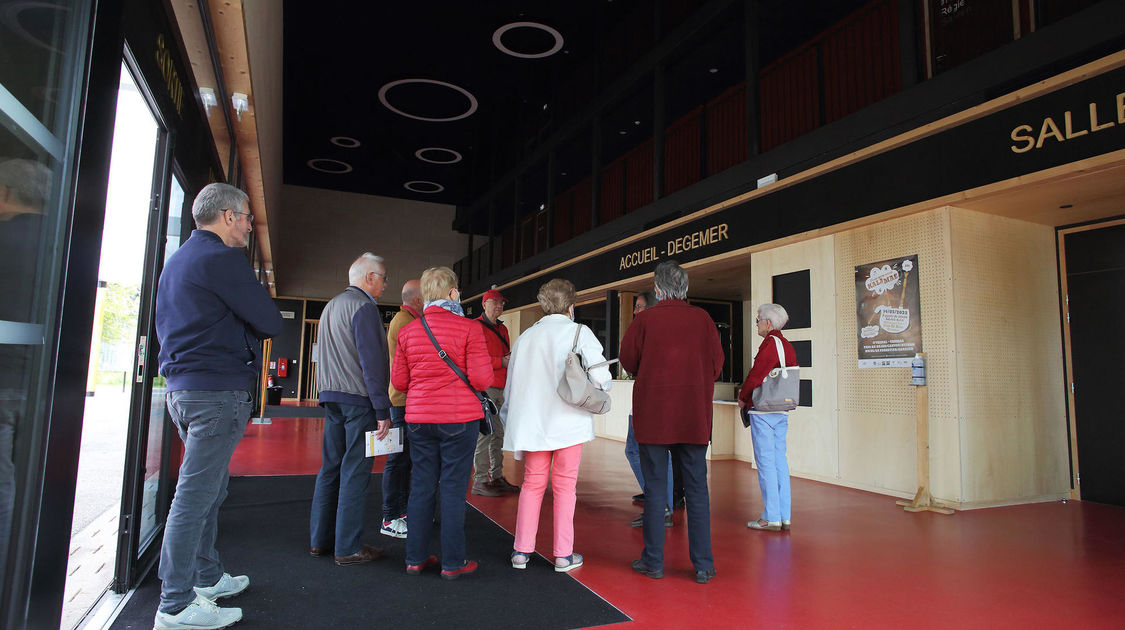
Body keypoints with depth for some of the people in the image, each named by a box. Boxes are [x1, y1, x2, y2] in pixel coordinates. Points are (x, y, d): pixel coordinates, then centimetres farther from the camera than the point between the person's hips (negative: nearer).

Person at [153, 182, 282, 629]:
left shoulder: (177, 261, 18)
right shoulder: (221, 258, -13)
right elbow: (270, 323, -15)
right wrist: (246, 328, 6)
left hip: (183, 388, 10)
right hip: (219, 391, -10)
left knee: (208, 489, 19)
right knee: (196, 495, -5)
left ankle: (207, 578, 31)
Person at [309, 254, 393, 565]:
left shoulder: (330, 306, 19)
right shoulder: (364, 306, -11)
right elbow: (371, 361, -17)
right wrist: (383, 410, -16)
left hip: (331, 398, 9)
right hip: (358, 398, -9)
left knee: (331, 467, 14)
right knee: (355, 472, -4)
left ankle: (320, 539, 21)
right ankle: (348, 548, 1)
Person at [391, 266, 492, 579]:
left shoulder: (408, 330, 4)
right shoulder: (469, 328, -9)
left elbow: (399, 381, 7)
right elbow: (482, 379, -13)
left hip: (419, 418, 4)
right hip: (459, 418, -4)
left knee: (421, 487, 12)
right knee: (453, 489, 3)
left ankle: (415, 558, 21)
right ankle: (452, 563, 11)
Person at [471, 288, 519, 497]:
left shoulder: (502, 329, 21)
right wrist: (501, 362, -18)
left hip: (500, 389, 8)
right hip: (484, 387, -8)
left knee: (498, 434, 10)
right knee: (484, 433, -7)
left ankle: (496, 477, 18)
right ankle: (480, 481, 0)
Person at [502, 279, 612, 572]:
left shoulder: (525, 337, 8)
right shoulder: (579, 332, -4)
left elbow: (511, 384, 11)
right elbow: (601, 377, -12)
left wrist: (511, 421, 22)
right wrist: (599, 389, 12)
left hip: (532, 422, 4)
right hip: (569, 422, -3)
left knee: (532, 483, 13)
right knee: (564, 485, 6)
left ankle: (521, 550, 17)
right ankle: (564, 555, 12)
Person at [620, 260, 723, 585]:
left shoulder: (645, 319, -7)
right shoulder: (702, 318, -1)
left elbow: (628, 360, 0)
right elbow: (716, 364, 4)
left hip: (653, 414, -1)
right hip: (694, 417, 2)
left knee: (655, 489, 7)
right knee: (697, 490, 9)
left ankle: (653, 561, 15)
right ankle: (703, 565, 13)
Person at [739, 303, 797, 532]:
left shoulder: (769, 343, -13)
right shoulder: (788, 346, 13)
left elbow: (756, 375, -15)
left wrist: (743, 397, 0)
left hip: (763, 409, -9)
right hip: (782, 411, 9)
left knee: (765, 461, -4)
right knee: (779, 460, 11)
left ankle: (771, 517, 0)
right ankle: (784, 516, 16)